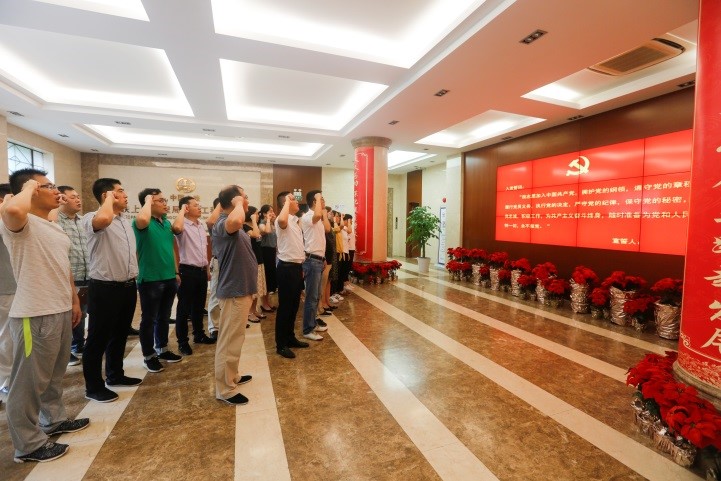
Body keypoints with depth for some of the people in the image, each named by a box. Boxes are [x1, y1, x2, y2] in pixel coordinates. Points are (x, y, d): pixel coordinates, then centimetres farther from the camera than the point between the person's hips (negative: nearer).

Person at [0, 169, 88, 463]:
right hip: (34, 316, -8)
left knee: (54, 374, 22)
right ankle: (28, 445, 20)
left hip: (60, 312, 9)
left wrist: (74, 300, 19)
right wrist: (28, 188, -19)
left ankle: (54, 420, 39)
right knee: (29, 381, 6)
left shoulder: (55, 228, 14)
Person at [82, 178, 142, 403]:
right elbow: (104, 219, -39)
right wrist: (110, 198, -19)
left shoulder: (126, 222, 14)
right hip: (104, 288, -8)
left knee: (120, 335, 19)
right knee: (98, 339, 6)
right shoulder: (92, 218, -12)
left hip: (127, 286, 8)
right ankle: (93, 386, 21)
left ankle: (115, 375, 34)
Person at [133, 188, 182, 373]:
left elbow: (174, 238, 9)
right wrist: (148, 200, -20)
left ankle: (162, 349, 32)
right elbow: (142, 220, -33)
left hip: (169, 278, 7)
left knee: (164, 317, 18)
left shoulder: (166, 222, 9)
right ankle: (148, 356, 20)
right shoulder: (142, 223, -13)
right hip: (150, 279, -7)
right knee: (149, 319, 6)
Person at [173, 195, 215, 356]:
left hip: (201, 270, 8)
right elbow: (176, 227, -40)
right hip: (188, 271, -7)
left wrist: (207, 269, 19)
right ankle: (182, 341, 15)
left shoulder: (201, 226, 12)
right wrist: (182, 210, -22)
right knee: (184, 308, 4)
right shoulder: (184, 226, -12)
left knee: (199, 306, 18)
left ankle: (199, 334, 31)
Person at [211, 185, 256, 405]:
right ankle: (225, 389, 16)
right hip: (234, 291, -11)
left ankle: (232, 376, 38)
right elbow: (236, 221, -47)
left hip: (241, 289, 11)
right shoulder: (223, 224, -20)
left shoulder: (232, 226, 14)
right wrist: (239, 203, -26)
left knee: (234, 338, 22)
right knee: (229, 341, 2)